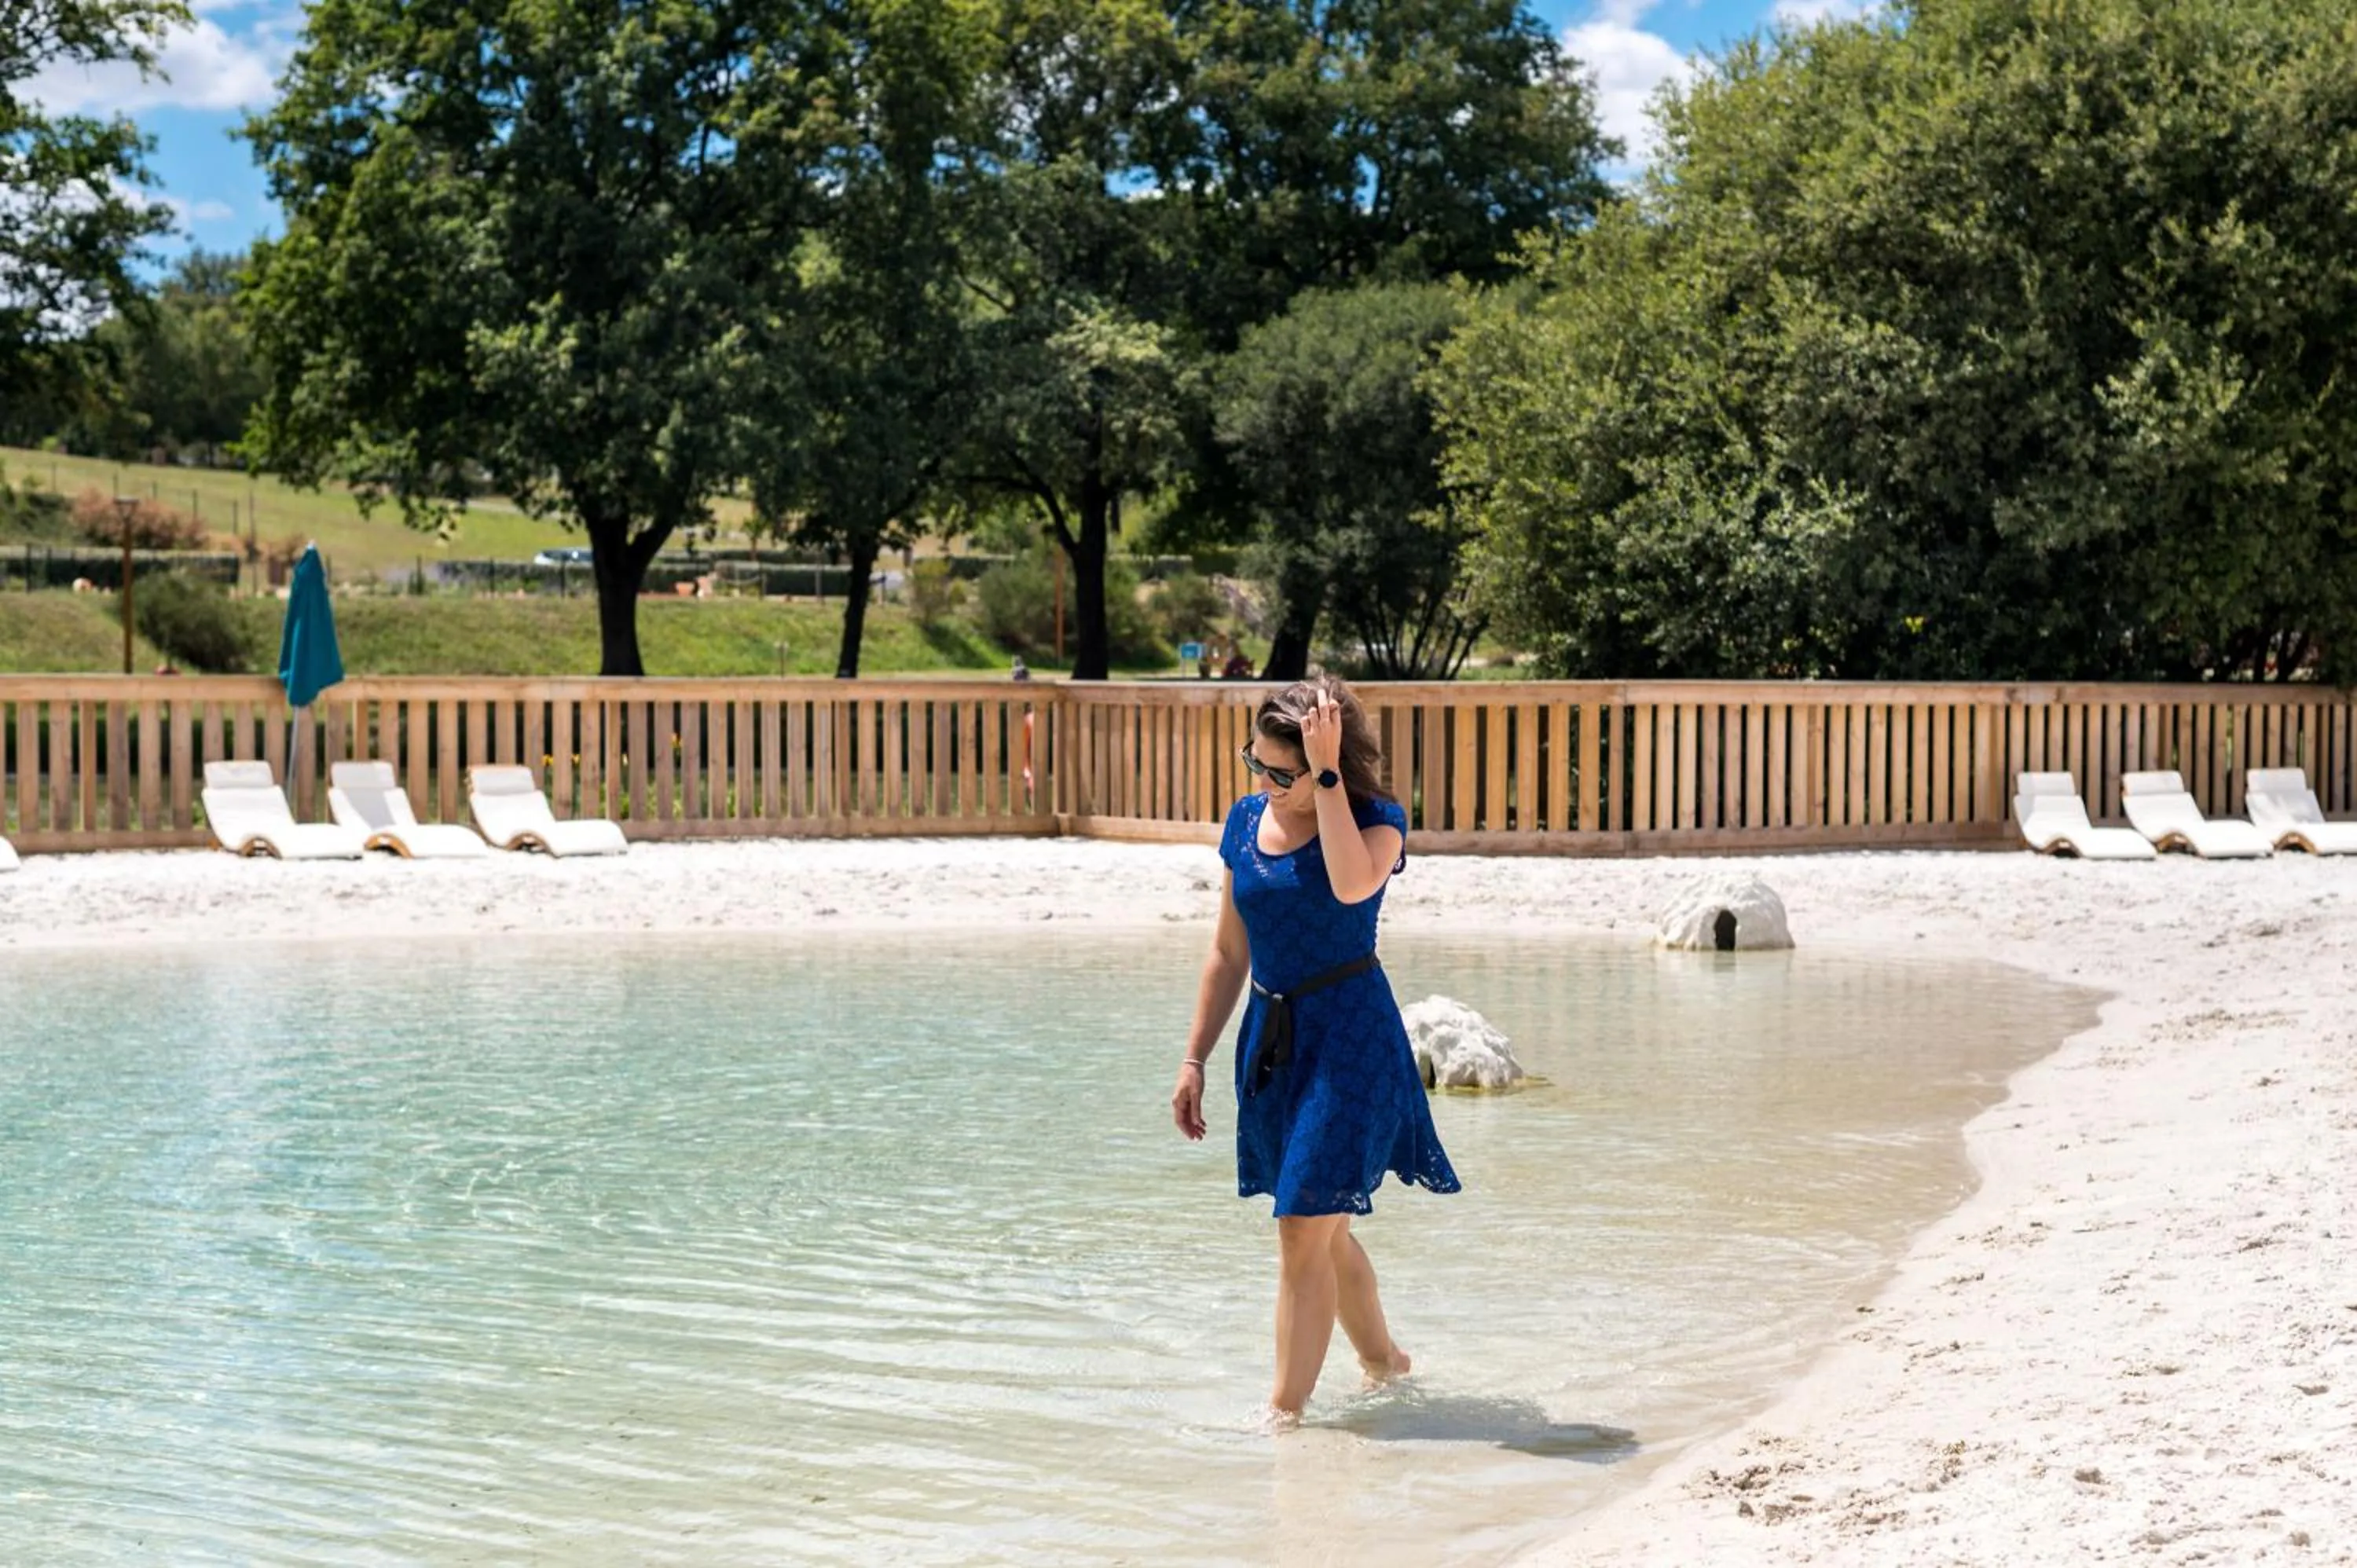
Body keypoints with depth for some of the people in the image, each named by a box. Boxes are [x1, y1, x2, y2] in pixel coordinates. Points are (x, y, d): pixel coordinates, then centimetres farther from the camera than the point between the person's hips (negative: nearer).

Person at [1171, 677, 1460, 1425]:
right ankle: (1385, 1363, 38)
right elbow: (1229, 952, 12)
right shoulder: (1247, 822, 5)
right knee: (1321, 1228, 18)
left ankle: (1285, 1412, -4)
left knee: (1305, 1231, -10)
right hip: (1271, 1036, 7)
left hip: (1349, 1038, -6)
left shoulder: (1377, 821, -10)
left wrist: (1327, 776, -29)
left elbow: (1352, 885, -34)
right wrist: (1194, 1060, 11)